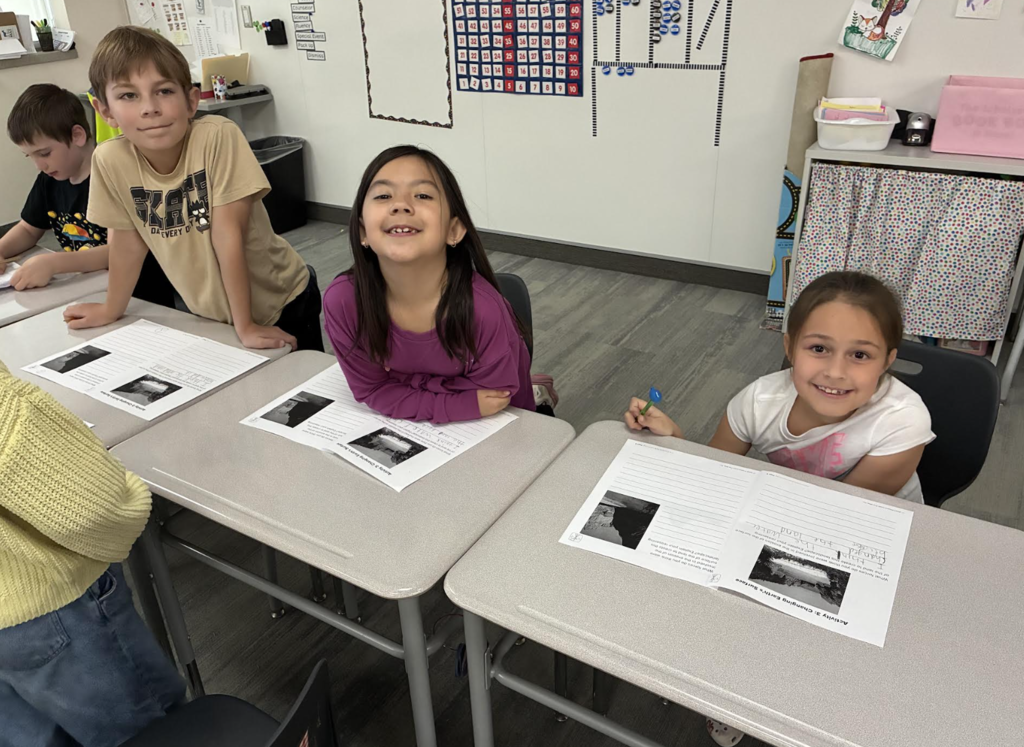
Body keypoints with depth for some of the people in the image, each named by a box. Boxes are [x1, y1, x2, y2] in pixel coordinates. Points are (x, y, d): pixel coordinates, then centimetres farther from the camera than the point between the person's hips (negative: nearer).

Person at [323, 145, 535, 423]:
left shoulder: (484, 309, -31)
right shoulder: (341, 300, -24)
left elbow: (494, 395, -17)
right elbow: (373, 391, -14)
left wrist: (405, 380, -18)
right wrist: (463, 404, -26)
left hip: (495, 432, -3)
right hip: (409, 423, 3)